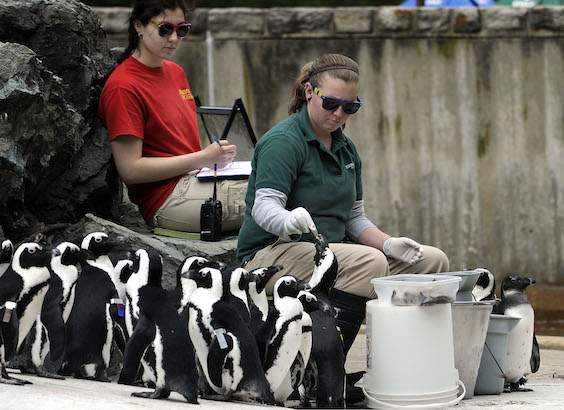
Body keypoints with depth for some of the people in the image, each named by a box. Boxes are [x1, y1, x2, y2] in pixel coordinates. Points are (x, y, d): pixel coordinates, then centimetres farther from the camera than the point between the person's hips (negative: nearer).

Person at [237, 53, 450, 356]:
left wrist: (389, 244, -1)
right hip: (271, 253, -9)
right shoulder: (283, 141, -11)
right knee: (370, 263, -35)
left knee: (433, 261, -1)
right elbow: (264, 206, -22)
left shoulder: (345, 149, 16)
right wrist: (288, 221, -46)